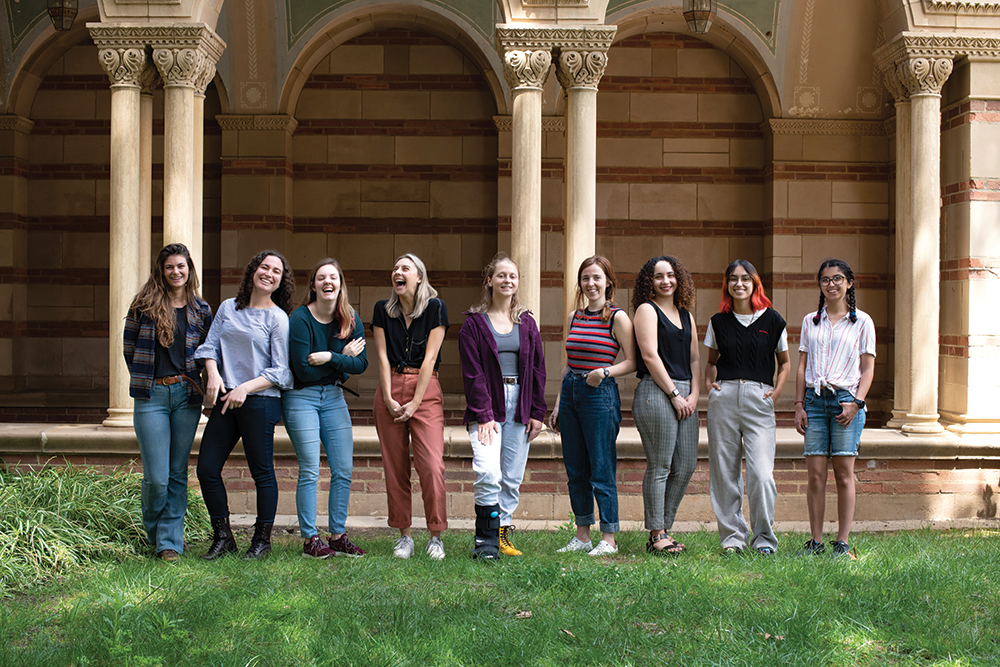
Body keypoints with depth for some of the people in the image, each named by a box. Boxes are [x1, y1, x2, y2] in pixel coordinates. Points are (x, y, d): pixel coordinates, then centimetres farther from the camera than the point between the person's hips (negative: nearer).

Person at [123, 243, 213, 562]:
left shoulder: (201, 310, 8)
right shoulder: (144, 306, 3)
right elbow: (129, 348, 11)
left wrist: (193, 380, 5)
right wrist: (145, 380, 10)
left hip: (187, 395, 2)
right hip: (151, 397, -2)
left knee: (178, 473, 4)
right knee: (156, 477, -4)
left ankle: (170, 540, 12)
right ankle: (153, 532, 22)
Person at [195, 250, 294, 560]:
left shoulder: (278, 318, -2)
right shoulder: (228, 307, 12)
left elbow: (280, 370, -6)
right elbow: (210, 346, 10)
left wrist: (245, 388, -15)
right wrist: (213, 374, -9)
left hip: (260, 401, -5)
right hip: (225, 399, 5)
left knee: (262, 472, 2)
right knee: (207, 468, 3)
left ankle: (262, 539, 17)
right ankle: (223, 537, 17)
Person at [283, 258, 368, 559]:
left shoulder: (350, 319, 1)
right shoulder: (300, 318, -13)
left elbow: (361, 363, -5)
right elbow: (303, 369, -17)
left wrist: (328, 358, -19)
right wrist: (343, 357, -11)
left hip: (334, 396, 5)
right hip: (301, 397, -5)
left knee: (343, 470, 3)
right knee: (310, 470, -5)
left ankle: (338, 536, 14)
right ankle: (310, 539, 4)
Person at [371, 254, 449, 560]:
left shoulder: (435, 307, -2)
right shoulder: (383, 309, 7)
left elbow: (430, 358, -6)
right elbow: (382, 356, 4)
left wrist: (414, 403, -10)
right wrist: (389, 399, -6)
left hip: (425, 390, -3)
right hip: (390, 388, 3)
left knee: (431, 465, -11)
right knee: (395, 466, 2)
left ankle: (436, 536, 1)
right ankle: (404, 535, 11)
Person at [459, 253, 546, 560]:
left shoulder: (526, 323, 13)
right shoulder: (475, 322, 1)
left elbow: (538, 369, 12)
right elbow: (472, 373, -5)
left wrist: (537, 412, 4)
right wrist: (483, 415, -13)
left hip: (519, 405, 4)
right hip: (487, 405, -4)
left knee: (513, 476, 4)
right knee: (488, 473, -17)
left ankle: (502, 533, 15)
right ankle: (486, 540, -7)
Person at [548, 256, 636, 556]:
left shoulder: (617, 317, -5)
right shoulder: (574, 317, 14)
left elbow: (632, 362, -6)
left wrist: (605, 372, -23)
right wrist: (558, 405, 16)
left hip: (601, 396, -6)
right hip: (570, 393, 7)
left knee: (602, 471, -4)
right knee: (575, 471, 10)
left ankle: (608, 539, 5)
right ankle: (582, 536, 19)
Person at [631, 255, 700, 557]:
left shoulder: (686, 315, 20)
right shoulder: (647, 309, 0)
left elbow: (694, 359, 18)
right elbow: (650, 355, -9)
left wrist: (693, 394, 3)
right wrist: (674, 394, -10)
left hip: (685, 394, 7)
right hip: (656, 392, -7)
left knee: (686, 466, 4)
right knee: (659, 467, -6)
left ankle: (664, 528, 15)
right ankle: (656, 535, 1)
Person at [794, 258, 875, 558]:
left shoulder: (862, 322, 7)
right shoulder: (811, 321, 15)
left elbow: (868, 368, 4)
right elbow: (802, 366, 14)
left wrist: (856, 402, -9)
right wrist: (799, 404, 5)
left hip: (846, 400, -2)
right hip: (814, 399, 2)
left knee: (844, 473, -3)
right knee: (815, 474, -1)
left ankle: (842, 542, 3)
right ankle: (816, 541, 5)